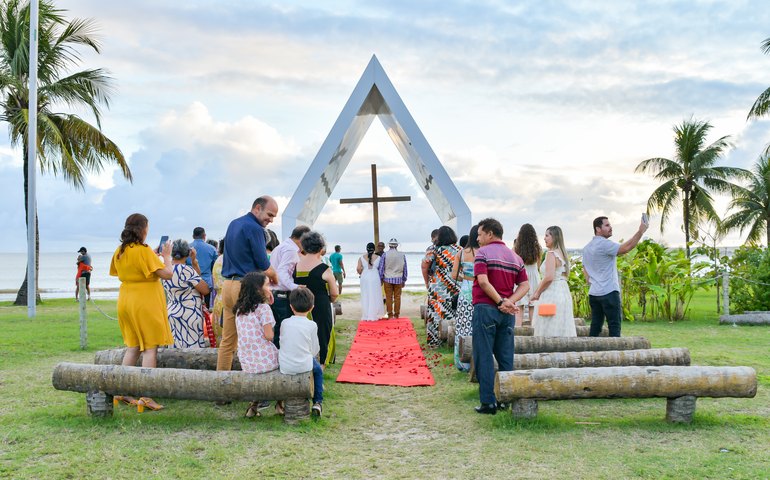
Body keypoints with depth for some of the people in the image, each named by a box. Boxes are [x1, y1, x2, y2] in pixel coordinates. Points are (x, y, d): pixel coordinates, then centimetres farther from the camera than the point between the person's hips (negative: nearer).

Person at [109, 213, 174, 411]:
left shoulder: (120, 251, 7)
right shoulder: (144, 250, -15)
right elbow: (166, 274, -18)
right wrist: (166, 255, -2)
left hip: (125, 301, 8)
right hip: (145, 303, -8)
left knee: (132, 347, 16)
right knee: (150, 348, -2)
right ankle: (146, 396, -5)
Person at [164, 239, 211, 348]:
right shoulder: (186, 270, -17)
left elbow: (195, 278, 12)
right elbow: (205, 290, -12)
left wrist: (194, 260, 5)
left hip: (172, 313, 8)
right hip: (189, 315, -8)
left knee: (177, 348, 10)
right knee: (192, 349, -3)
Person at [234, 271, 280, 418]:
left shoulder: (239, 309, 8)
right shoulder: (263, 307, -13)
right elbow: (269, 336, -17)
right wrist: (274, 332, 3)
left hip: (246, 364, 6)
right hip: (266, 362, -5)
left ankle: (254, 405, 19)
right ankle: (280, 403, 24)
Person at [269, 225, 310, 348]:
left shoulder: (280, 247, 20)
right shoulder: (291, 249, -13)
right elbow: (282, 271, -25)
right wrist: (294, 287, -37)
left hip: (274, 294, 10)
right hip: (283, 296, -10)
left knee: (279, 330, 14)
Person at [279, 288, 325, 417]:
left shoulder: (285, 323, -1)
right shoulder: (312, 325, -7)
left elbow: (282, 343, 8)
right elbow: (314, 350, -2)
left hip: (284, 366, 3)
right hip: (304, 366, -3)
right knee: (318, 369, 29)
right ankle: (317, 402, 23)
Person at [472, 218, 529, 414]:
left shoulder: (483, 252, -5)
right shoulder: (515, 257, 13)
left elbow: (483, 281, -18)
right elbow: (525, 285, 5)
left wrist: (501, 301, -14)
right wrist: (508, 302, -6)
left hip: (485, 308, -6)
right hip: (507, 313, 6)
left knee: (484, 357, 0)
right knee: (506, 357, 10)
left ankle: (488, 402, -1)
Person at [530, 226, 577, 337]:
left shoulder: (551, 253, -11)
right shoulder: (562, 253, 15)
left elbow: (549, 277, -20)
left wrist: (537, 293, -7)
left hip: (552, 294, -9)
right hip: (564, 292, 9)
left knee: (549, 332, -6)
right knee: (562, 330, 9)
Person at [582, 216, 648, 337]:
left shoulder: (587, 248, 17)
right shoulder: (604, 244, -12)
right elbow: (625, 248, -24)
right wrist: (641, 231, -23)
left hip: (593, 293, 8)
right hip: (609, 292, -8)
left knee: (595, 326, 9)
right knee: (614, 326, -6)